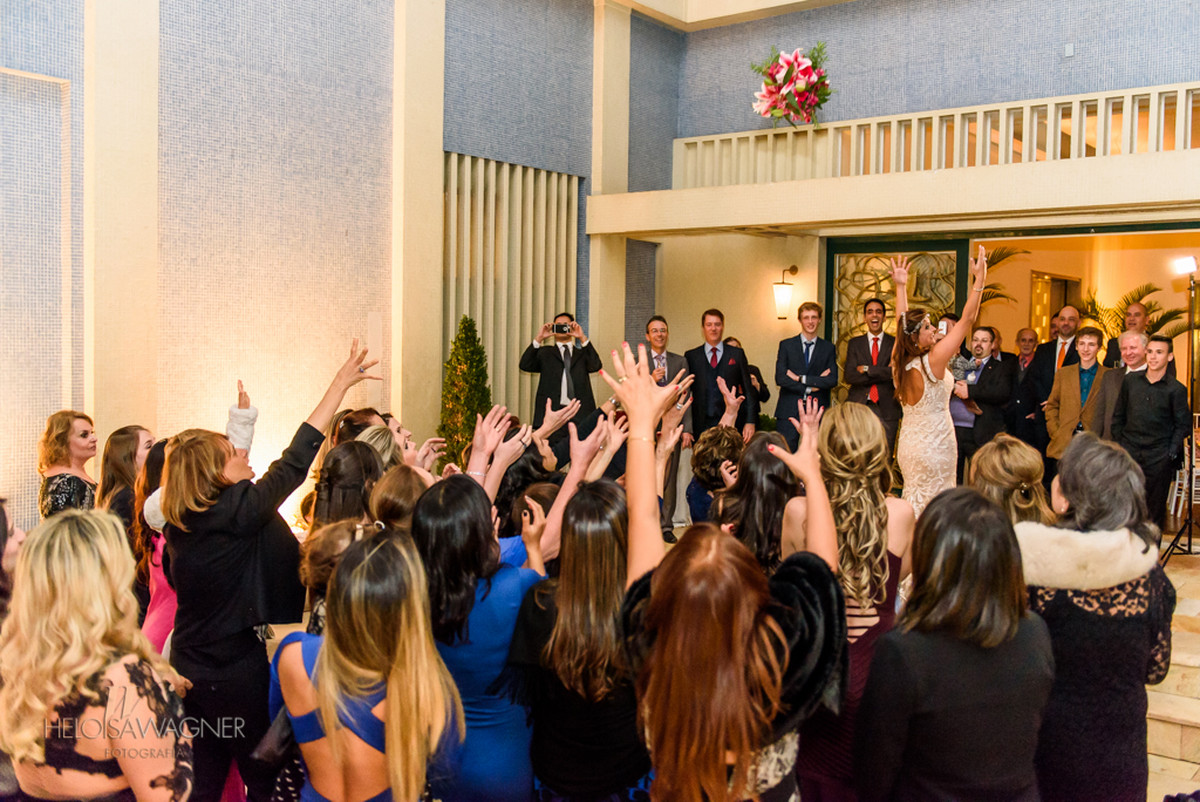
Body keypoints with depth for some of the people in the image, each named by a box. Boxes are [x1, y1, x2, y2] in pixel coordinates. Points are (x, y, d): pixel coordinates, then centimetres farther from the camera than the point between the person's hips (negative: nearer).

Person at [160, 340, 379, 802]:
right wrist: (340, 384, -13)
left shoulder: (179, 523, 0)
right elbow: (294, 462, -17)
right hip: (240, 673, -7)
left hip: (190, 672, 7)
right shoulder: (238, 512, -19)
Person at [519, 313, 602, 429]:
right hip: (551, 412, -1)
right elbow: (524, 365, 2)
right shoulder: (545, 353, 17)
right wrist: (538, 339, -5)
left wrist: (583, 338, -7)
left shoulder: (582, 353, 18)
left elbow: (595, 366, -2)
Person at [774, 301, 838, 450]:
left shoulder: (828, 348, 9)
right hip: (789, 410, -1)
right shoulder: (786, 345, 6)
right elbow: (780, 378, -5)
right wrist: (810, 387, -9)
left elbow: (833, 381, -3)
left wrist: (801, 378, -9)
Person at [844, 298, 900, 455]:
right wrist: (883, 373, -8)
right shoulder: (854, 343, 10)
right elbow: (850, 377, -2)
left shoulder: (895, 343, 6)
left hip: (886, 410, -1)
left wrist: (867, 369, -8)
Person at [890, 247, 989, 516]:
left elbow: (902, 322, 14)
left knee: (913, 504, 13)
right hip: (933, 445, -7)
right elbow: (967, 320, -17)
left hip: (908, 443, 7)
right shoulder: (932, 362, -19)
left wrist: (901, 286, 17)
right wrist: (980, 279, -13)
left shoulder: (900, 362, -2)